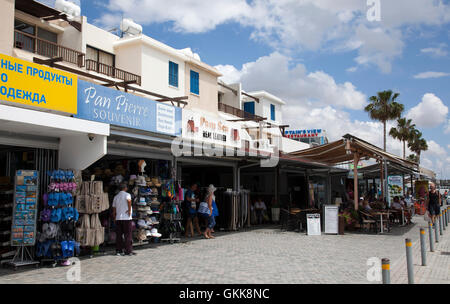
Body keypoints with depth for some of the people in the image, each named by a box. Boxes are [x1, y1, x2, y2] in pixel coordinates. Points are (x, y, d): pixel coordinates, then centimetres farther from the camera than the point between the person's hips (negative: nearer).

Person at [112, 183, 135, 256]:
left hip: (118, 218, 6)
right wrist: (129, 210, -17)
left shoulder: (116, 197, 14)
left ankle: (118, 250, 11)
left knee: (119, 235, 9)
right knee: (128, 235, -1)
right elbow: (129, 200, -27)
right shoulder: (127, 194, -3)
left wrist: (114, 219, 21)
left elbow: (114, 209, 14)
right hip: (126, 218, -5)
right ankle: (128, 251, -1)